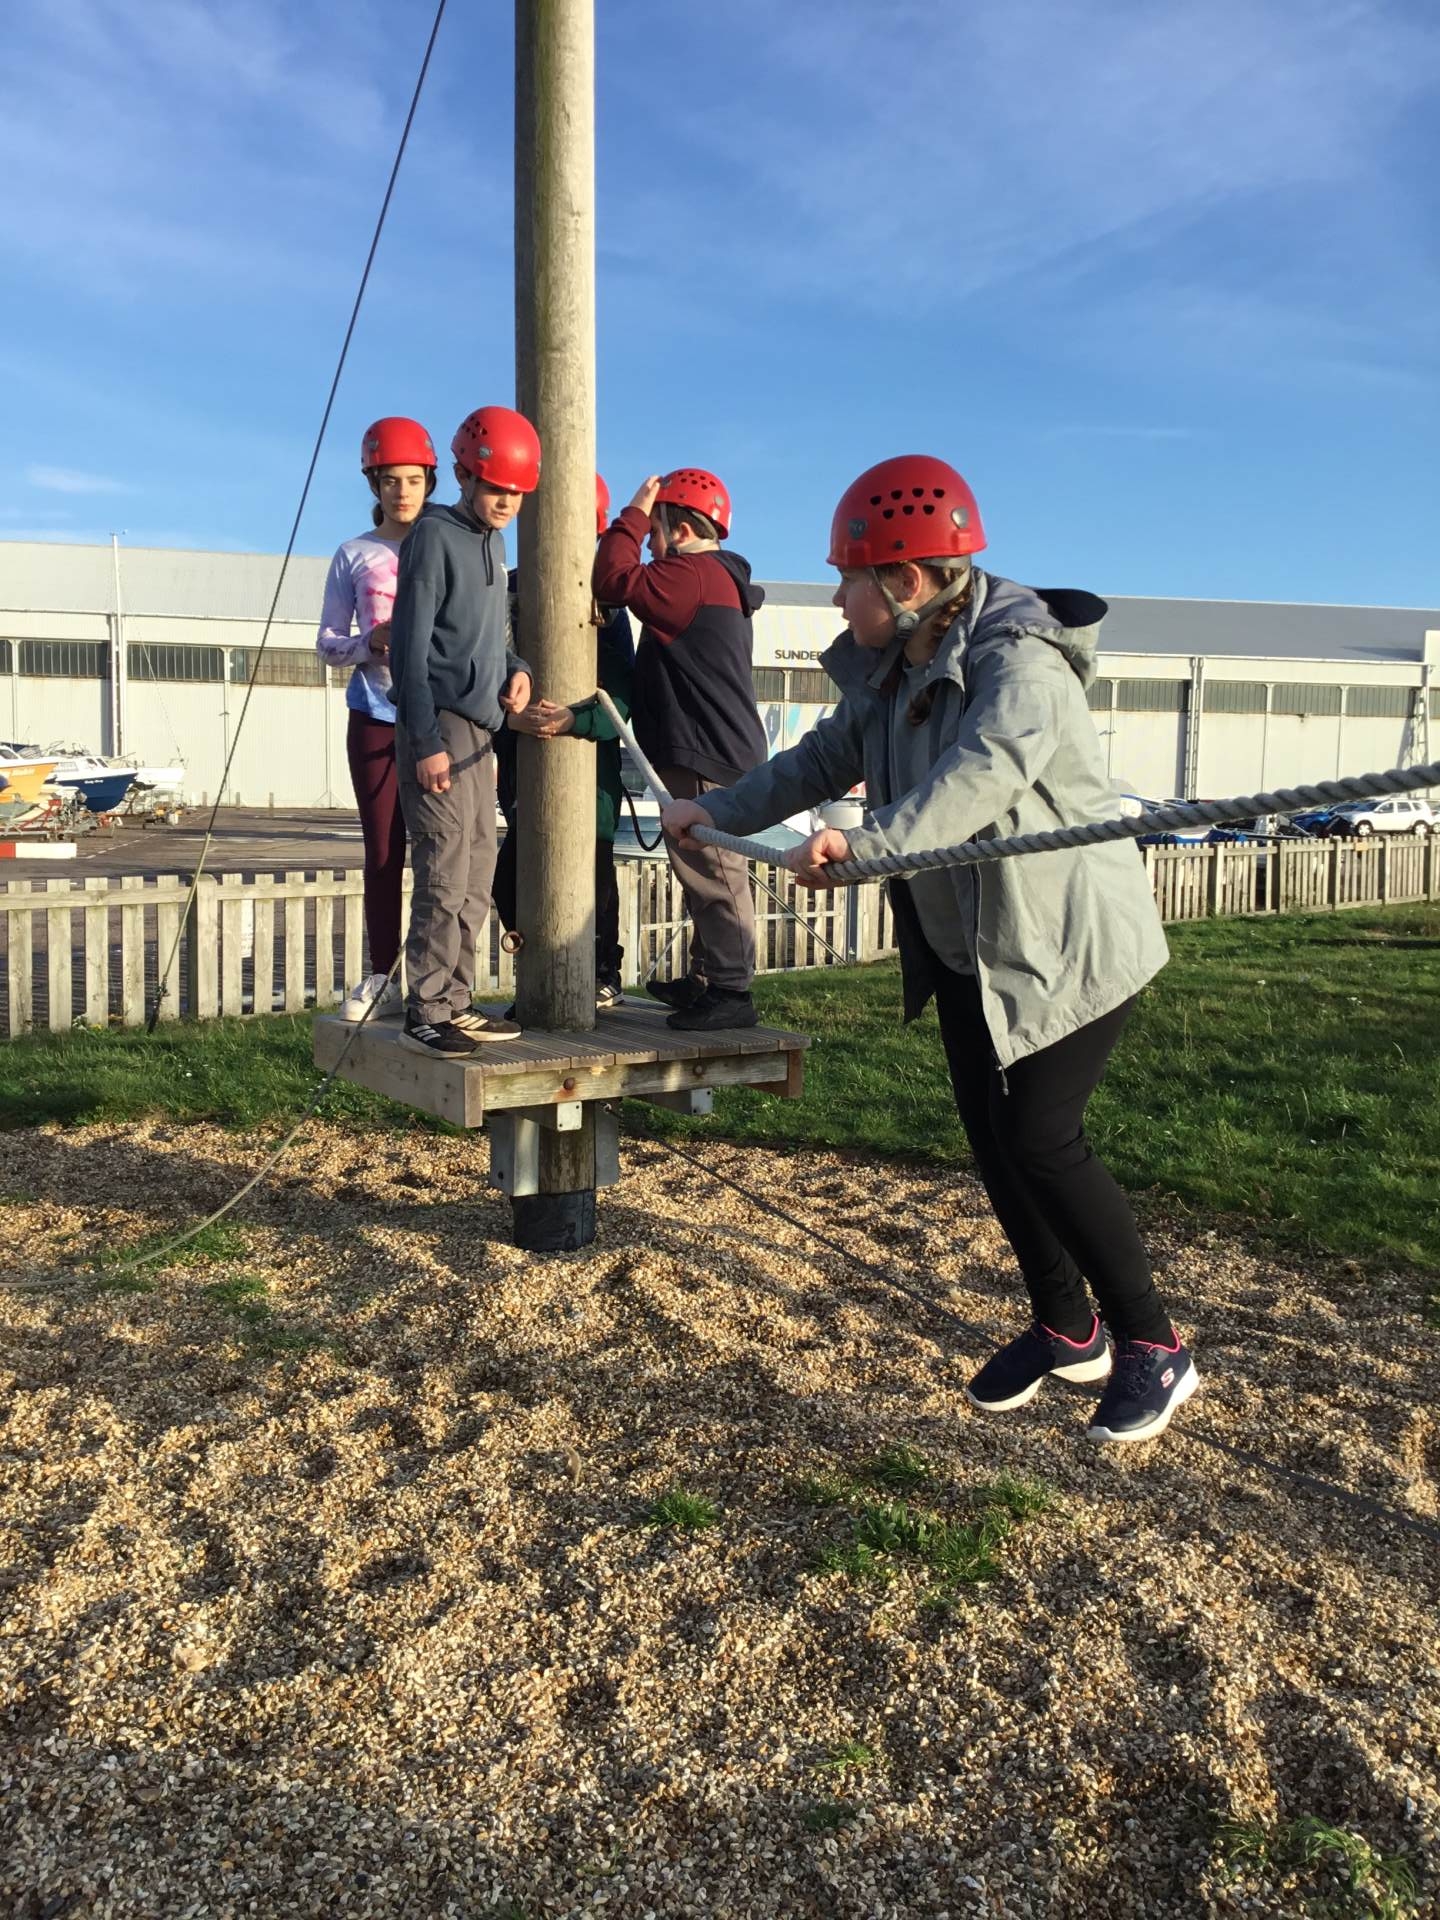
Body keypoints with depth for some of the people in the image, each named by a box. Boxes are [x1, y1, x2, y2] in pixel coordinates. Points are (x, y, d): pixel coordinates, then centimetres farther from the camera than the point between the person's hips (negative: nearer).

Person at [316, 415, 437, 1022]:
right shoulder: (354, 555, 10)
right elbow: (327, 641, 10)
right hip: (375, 717, 1)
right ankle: (381, 976, 12)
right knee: (382, 851, 4)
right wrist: (369, 643, -10)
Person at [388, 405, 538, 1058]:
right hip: (439, 726, -9)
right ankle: (425, 1012, -3)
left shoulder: (492, 542, 18)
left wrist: (515, 668, 5)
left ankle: (455, 1002, 17)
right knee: (445, 875, -10)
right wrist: (427, 741, -17)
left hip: (477, 728, 9)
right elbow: (410, 646, -13)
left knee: (477, 872, 10)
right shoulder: (434, 536, -8)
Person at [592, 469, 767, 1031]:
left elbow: (614, 582, -19)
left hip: (704, 758, -11)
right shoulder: (723, 579, 22)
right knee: (707, 868, 16)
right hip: (723, 751, 11)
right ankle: (706, 980, 25)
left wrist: (634, 514, -9)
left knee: (713, 870, -9)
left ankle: (730, 992, -6)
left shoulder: (691, 574, -13)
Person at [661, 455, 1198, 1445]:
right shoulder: (887, 673, 4)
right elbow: (823, 762, 16)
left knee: (1039, 1138, -11)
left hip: (1072, 942, -8)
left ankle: (1154, 1346, 8)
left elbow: (982, 776, -43)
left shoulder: (1020, 663, -24)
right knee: (989, 1132, 10)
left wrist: (865, 844, -56)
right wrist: (716, 811, 19)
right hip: (964, 944, 9)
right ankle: (1065, 1329, 26)